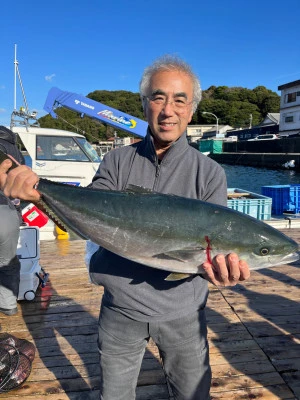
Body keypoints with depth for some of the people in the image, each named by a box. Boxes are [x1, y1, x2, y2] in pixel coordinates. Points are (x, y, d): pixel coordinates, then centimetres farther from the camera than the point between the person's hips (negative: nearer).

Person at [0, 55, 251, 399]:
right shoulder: (117, 162, -2)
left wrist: (218, 265, -35)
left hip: (182, 312, -1)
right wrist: (37, 192, -29)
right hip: (120, 309, 2)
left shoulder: (209, 173, -8)